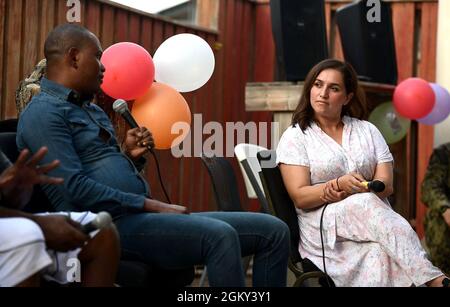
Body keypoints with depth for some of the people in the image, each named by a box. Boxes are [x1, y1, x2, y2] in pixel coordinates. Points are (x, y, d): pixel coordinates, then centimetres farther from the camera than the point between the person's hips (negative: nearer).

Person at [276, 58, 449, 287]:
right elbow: (300, 197, -3)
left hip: (372, 217, 3)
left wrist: (345, 193, -14)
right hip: (324, 225, -3)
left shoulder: (368, 131, 17)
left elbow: (386, 185, 6)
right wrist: (340, 184, -22)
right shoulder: (295, 137, 8)